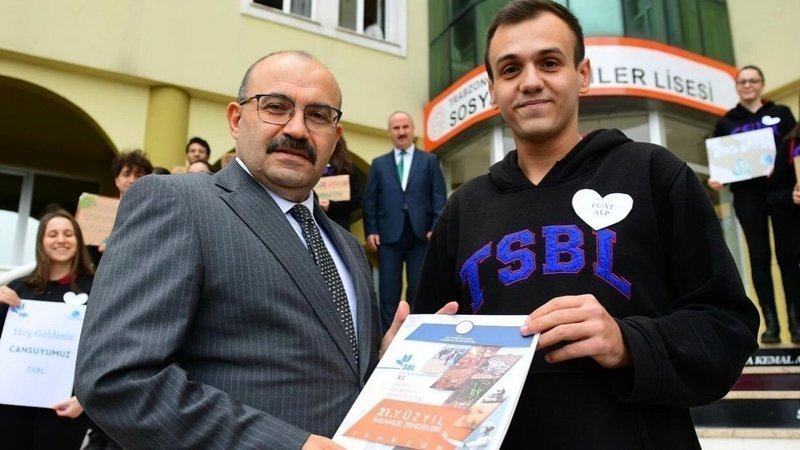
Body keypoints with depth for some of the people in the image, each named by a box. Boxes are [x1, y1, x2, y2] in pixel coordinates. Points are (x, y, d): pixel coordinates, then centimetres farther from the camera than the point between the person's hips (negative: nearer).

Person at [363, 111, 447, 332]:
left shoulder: (429, 161, 11)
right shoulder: (379, 164, 14)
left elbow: (439, 198, 4)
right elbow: (370, 200, 8)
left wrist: (436, 229, -7)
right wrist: (371, 231, -3)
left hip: (420, 235, -1)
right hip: (389, 235, 1)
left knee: (418, 289, 4)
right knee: (388, 291, 2)